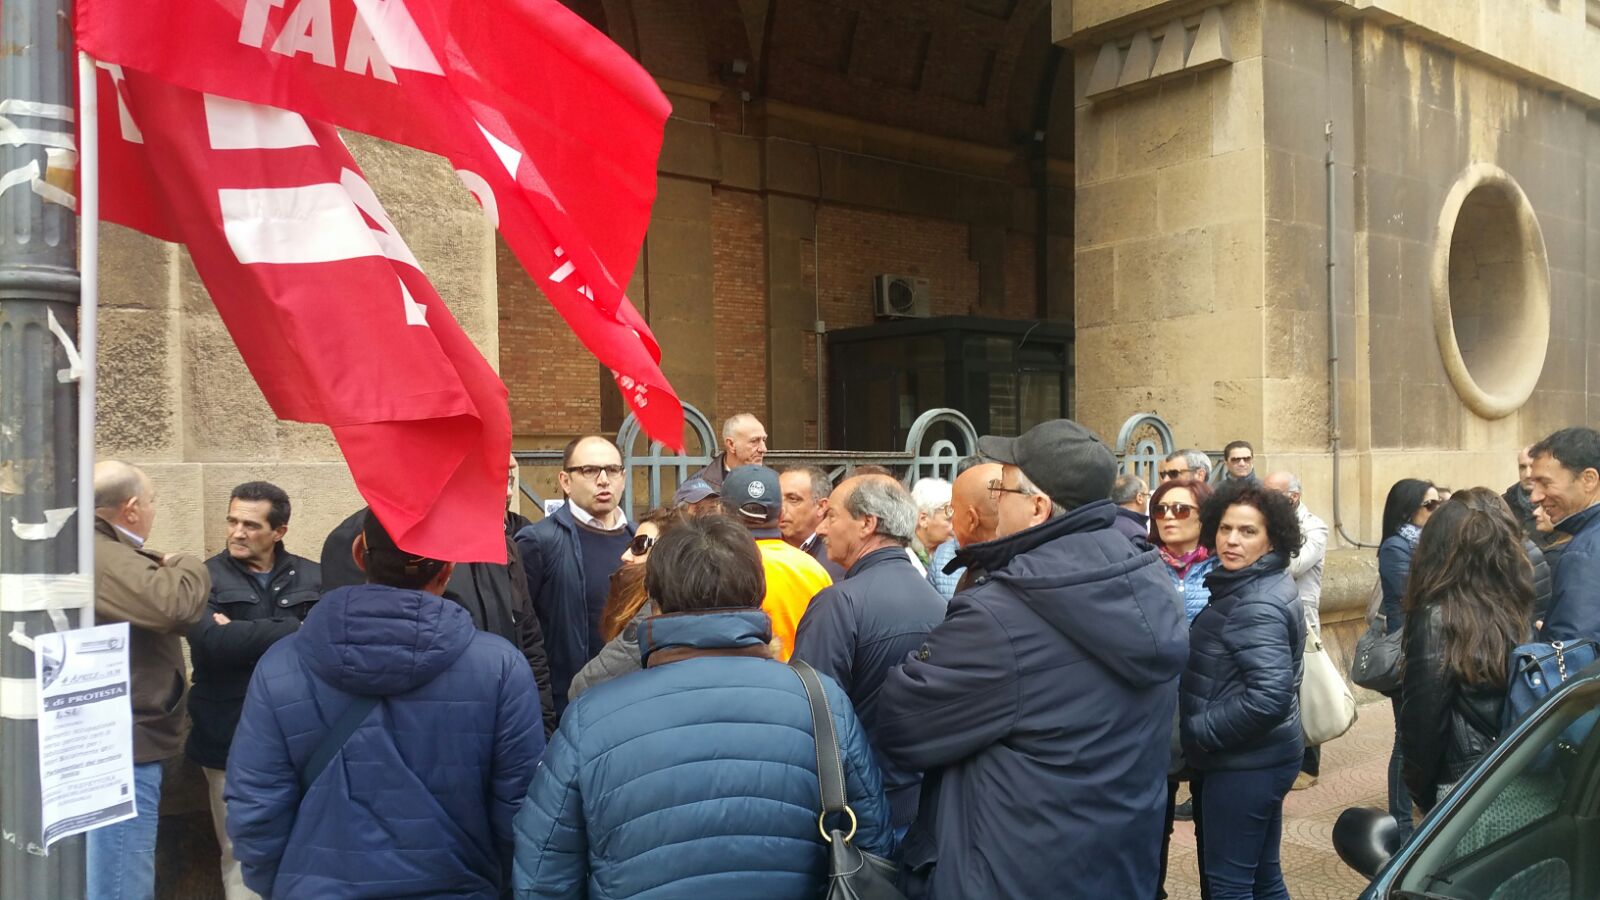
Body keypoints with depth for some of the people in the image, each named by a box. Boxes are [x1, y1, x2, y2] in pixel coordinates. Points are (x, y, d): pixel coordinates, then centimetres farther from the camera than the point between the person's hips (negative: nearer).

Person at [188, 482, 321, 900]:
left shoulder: (312, 578, 6)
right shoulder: (208, 579, 3)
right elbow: (212, 642, -15)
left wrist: (242, 634, -13)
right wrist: (292, 629, -13)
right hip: (232, 742, -1)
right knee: (240, 851, 5)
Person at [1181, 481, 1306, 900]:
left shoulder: (1257, 606, -20)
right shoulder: (1249, 587, 10)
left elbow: (1270, 695, -30)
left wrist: (1199, 732, -19)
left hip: (1245, 762, -10)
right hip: (1260, 756, 10)